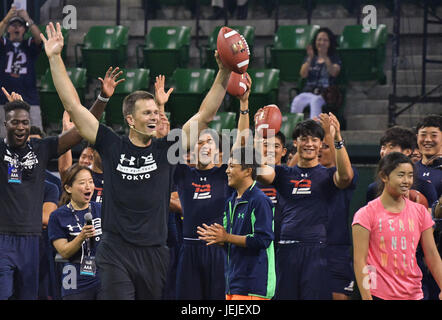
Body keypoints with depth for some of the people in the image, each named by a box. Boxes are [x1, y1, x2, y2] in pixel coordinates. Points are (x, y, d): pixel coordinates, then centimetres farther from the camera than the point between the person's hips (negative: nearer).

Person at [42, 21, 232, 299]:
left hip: (155, 254, 2)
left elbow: (205, 114, 5)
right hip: (116, 253, -2)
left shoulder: (167, 149, 6)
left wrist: (224, 74, -5)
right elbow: (73, 105, 2)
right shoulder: (112, 146, 2)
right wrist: (55, 58, 0)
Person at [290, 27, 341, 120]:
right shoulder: (310, 59, 19)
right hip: (309, 92, 2)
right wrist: (310, 58, -11)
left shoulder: (334, 59, 11)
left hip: (325, 94, -2)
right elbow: (303, 75, 2)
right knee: (297, 101, -32)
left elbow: (333, 73, -11)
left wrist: (325, 58, -25)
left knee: (315, 101, -38)